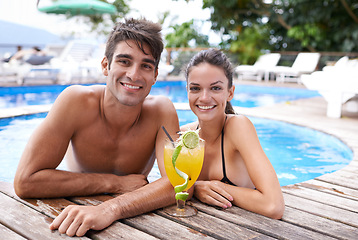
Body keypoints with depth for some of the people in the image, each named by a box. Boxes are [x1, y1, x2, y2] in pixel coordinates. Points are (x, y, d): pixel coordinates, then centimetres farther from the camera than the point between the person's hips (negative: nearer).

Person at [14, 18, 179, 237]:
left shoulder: (162, 111, -16)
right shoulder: (76, 101, -19)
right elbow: (25, 181, -22)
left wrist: (111, 208, -43)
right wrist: (114, 183, -23)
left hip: (133, 218, 2)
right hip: (76, 216, -1)